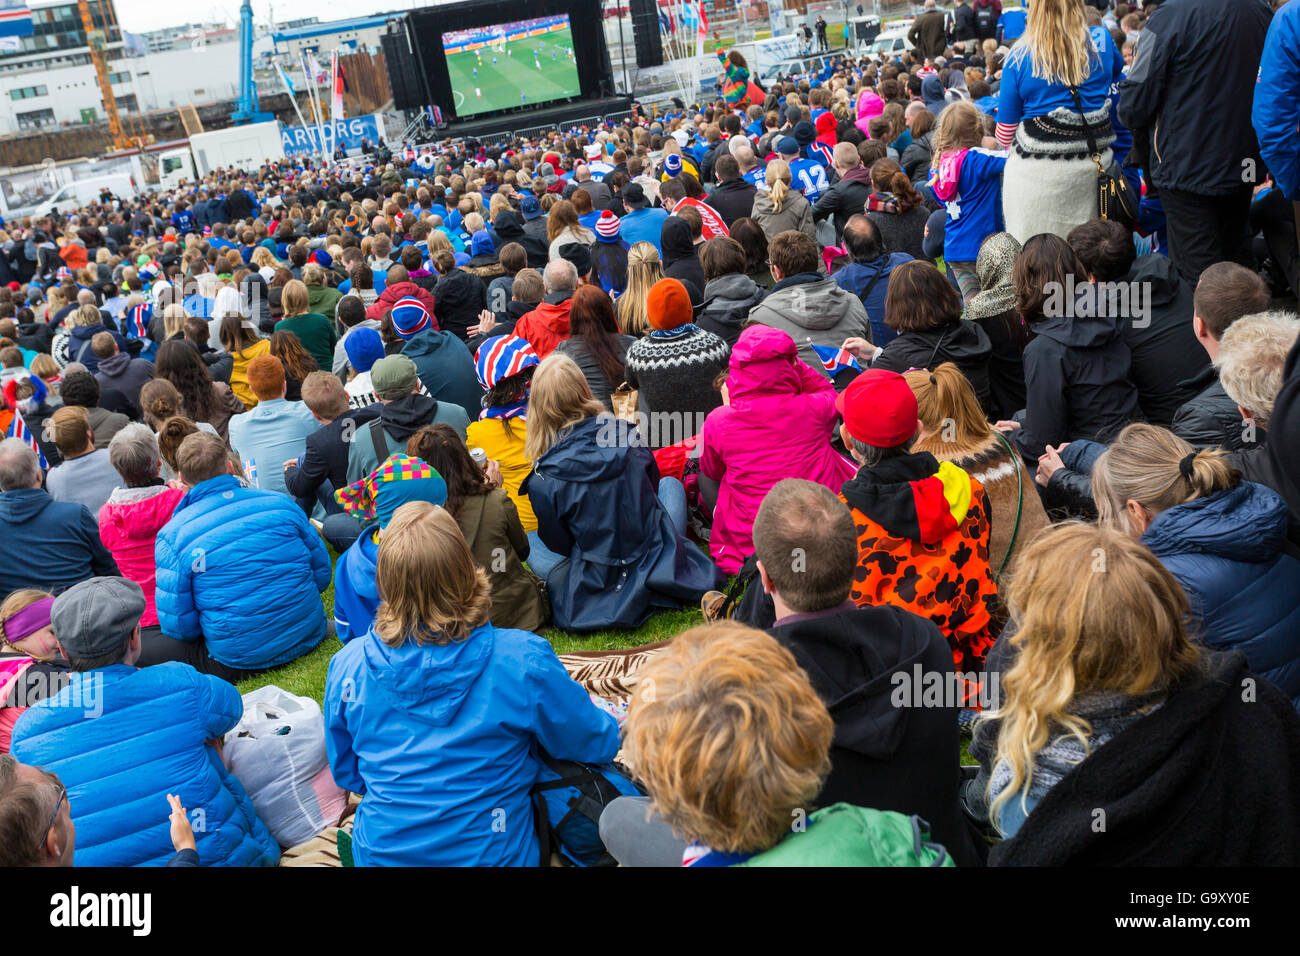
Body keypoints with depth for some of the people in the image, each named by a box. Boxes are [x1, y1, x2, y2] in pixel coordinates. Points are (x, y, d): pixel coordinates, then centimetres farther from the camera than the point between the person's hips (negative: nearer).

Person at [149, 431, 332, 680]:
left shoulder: (173, 534, -10)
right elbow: (322, 572, 5)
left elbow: (178, 626, -9)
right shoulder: (280, 503, -2)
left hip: (240, 660, -6)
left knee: (143, 653, 10)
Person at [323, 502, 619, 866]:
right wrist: (616, 729, 18)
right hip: (490, 854, -3)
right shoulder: (523, 660, -23)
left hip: (380, 853, 4)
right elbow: (598, 743, -6)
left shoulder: (347, 666, -14)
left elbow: (346, 774, 4)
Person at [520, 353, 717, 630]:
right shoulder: (626, 435, -8)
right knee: (671, 483, 28)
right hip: (663, 573, 3)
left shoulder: (544, 480, -17)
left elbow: (558, 546, -6)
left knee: (530, 540, 24)